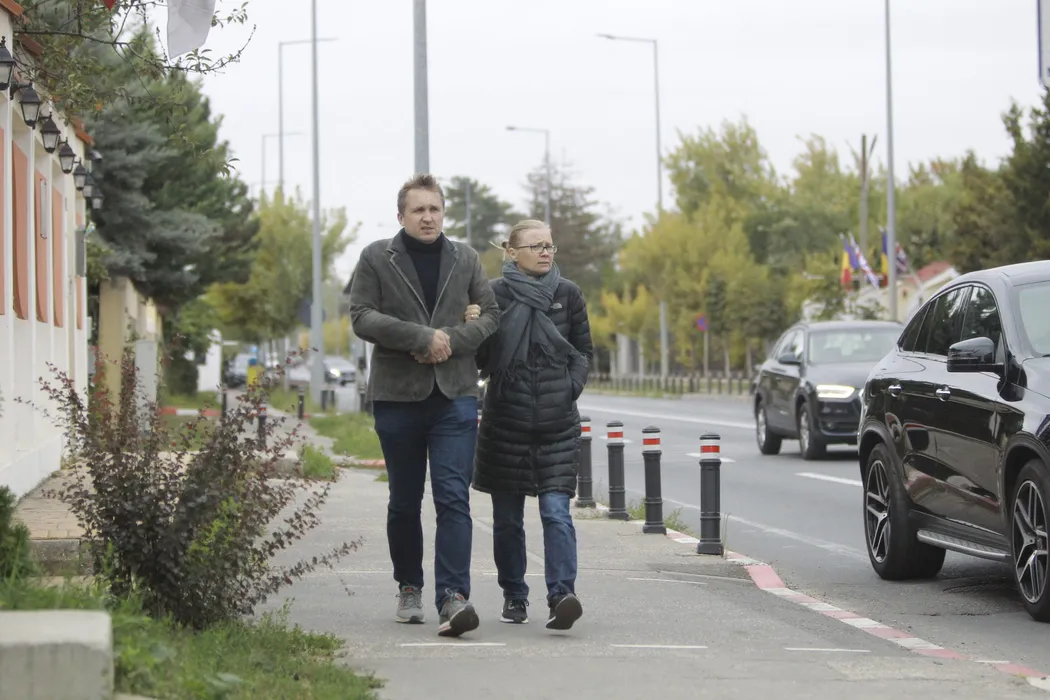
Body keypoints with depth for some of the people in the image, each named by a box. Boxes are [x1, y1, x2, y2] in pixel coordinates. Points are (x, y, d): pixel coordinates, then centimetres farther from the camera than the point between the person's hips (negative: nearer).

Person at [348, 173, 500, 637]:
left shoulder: (465, 260, 10)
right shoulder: (375, 259, 2)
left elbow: (490, 315, 10)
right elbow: (362, 317, -7)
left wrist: (451, 341, -9)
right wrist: (422, 338, -17)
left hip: (455, 395, 0)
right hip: (396, 395, 0)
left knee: (453, 498, -12)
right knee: (404, 502, 10)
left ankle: (452, 597, -19)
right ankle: (409, 589, 28)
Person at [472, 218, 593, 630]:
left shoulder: (567, 294, 7)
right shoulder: (495, 294, 0)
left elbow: (584, 350, 16)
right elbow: (478, 355, 3)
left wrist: (572, 387, 1)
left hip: (557, 423, 0)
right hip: (505, 421, 0)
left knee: (556, 511, -12)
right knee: (507, 517, 8)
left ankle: (561, 595, -20)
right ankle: (514, 596, 21)